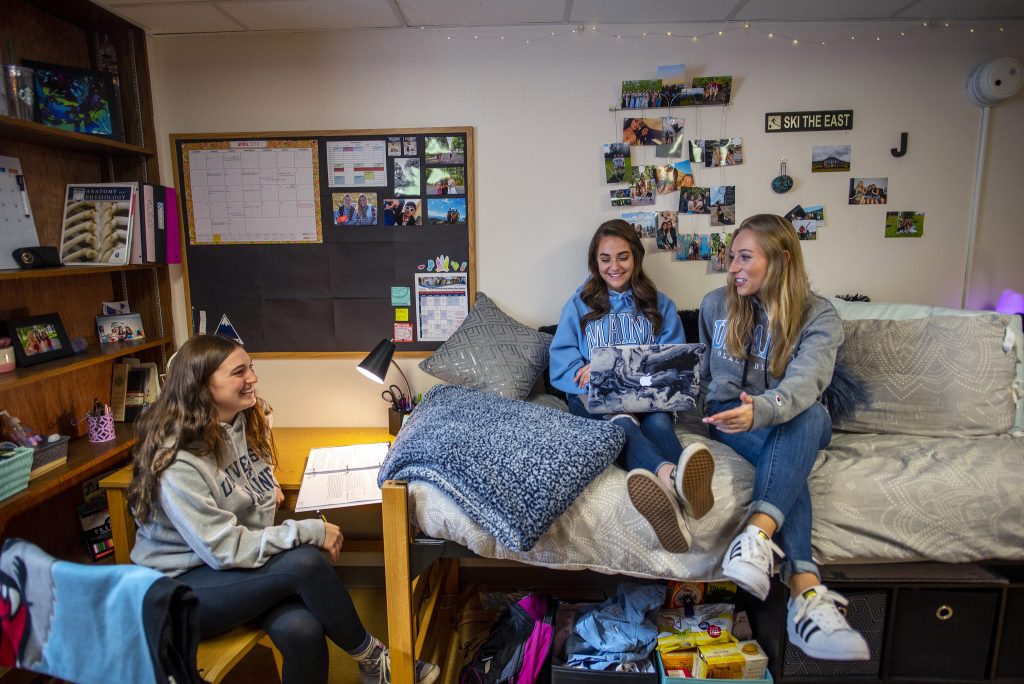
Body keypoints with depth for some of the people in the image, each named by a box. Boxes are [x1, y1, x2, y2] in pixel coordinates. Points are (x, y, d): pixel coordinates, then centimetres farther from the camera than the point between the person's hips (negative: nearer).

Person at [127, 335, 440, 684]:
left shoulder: (245, 421, -1)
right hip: (179, 583, -6)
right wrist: (309, 531, -26)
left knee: (303, 629, -27)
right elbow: (223, 549, -25)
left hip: (238, 561, 6)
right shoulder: (176, 463, -24)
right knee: (305, 563, -30)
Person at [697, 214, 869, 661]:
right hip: (730, 418, 0)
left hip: (796, 421, 0)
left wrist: (760, 409, -46)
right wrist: (711, 411, 10)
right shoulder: (716, 305, 4)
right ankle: (807, 593, -47)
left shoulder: (819, 316, -6)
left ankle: (757, 534, -53)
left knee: (810, 414, -38)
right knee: (785, 462, -34)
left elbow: (805, 382, -26)